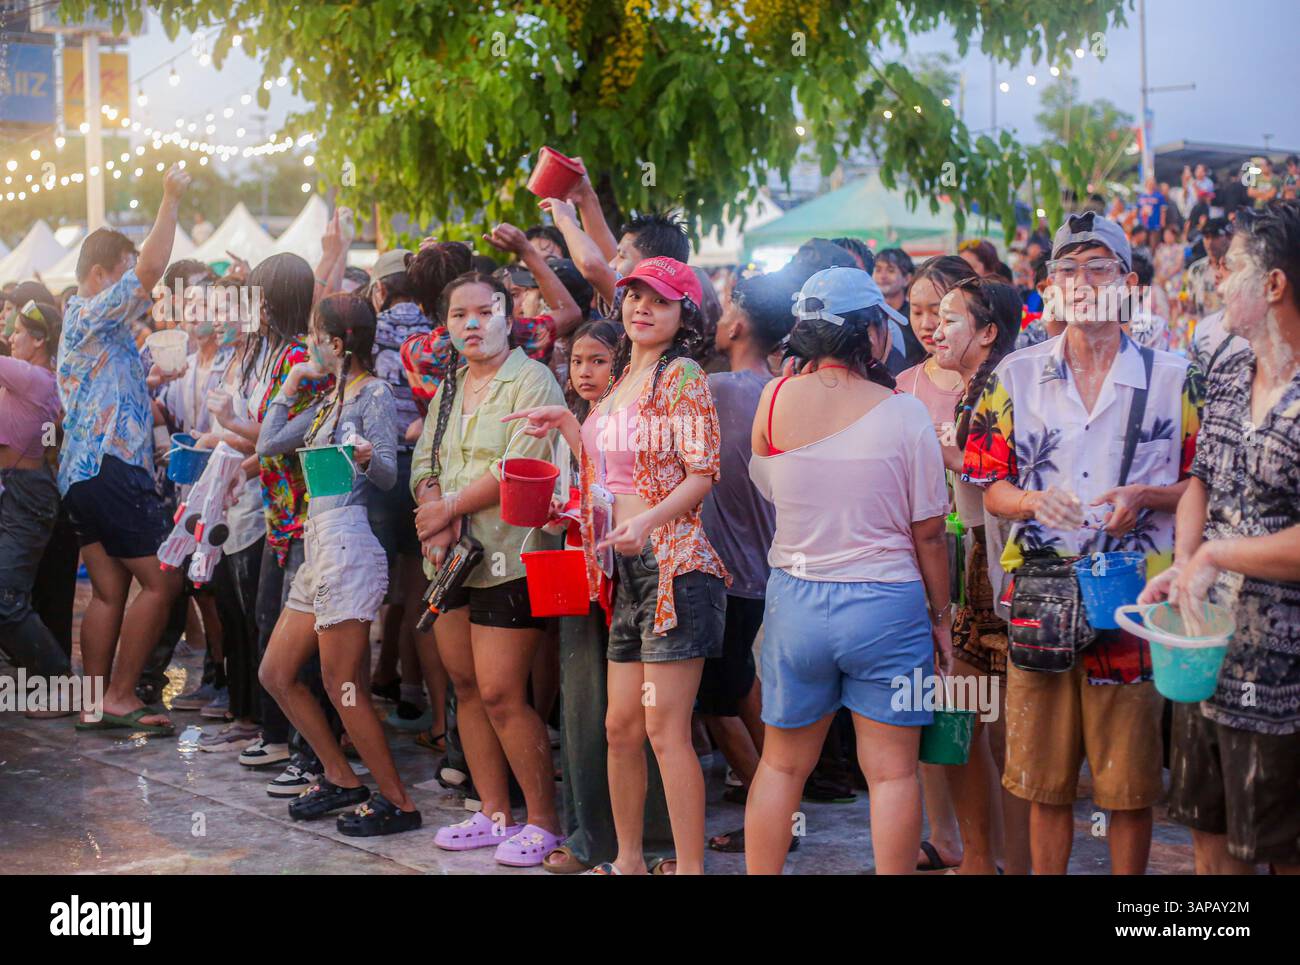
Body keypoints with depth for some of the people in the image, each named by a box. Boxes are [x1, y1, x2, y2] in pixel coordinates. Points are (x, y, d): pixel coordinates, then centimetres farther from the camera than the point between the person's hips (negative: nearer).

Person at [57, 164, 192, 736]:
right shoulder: (91, 314, -8)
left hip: (85, 473, 10)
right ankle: (120, 696, -6)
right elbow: (151, 270, -21)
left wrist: (152, 381, 23)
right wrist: (170, 199, -16)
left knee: (109, 591, 9)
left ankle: (97, 702, 10)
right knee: (161, 581, -8)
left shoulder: (85, 323, 22)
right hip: (110, 469, -10)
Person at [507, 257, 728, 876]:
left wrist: (648, 520, -26)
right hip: (626, 571, 8)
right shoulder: (622, 382, 19)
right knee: (622, 727, 10)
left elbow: (702, 472, -12)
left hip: (672, 563, -8)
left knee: (665, 728, -10)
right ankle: (628, 860, 22)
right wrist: (566, 425, 14)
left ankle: (690, 866, -3)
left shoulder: (681, 376, -5)